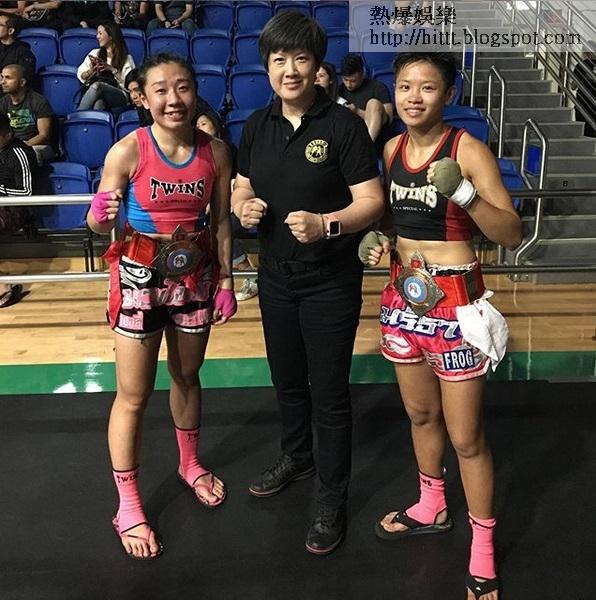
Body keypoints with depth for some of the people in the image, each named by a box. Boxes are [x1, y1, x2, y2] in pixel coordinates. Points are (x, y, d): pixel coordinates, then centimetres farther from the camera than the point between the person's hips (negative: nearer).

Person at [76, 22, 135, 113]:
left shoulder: (126, 58, 15)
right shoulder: (95, 53, 27)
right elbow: (81, 75, 21)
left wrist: (112, 69, -5)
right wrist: (92, 70, 2)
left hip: (119, 96, -3)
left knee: (97, 86, -36)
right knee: (98, 103, -37)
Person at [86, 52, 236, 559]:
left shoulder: (215, 151, -5)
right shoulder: (128, 151, -15)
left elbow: (222, 222, 3)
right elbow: (99, 225, -9)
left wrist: (226, 282, 4)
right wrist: (100, 214, -32)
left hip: (195, 276, 3)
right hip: (140, 276, -3)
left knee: (187, 376, 21)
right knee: (134, 394, 5)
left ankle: (190, 464, 47)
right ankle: (129, 506, 22)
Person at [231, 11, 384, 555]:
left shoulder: (344, 125, -13)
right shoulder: (258, 126, 4)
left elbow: (372, 201, -16)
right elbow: (242, 187, 14)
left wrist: (325, 223, -34)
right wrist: (243, 206, -9)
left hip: (330, 283, -6)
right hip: (276, 276, 6)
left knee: (329, 394, 4)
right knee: (287, 381, 23)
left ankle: (332, 501, 22)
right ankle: (296, 457, 48)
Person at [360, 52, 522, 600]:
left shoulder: (469, 150, -13)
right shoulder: (392, 148, 4)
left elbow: (512, 234, -16)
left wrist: (461, 190, -29)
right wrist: (380, 237, -1)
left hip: (454, 301, -6)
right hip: (403, 296, 6)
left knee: (465, 436, 1)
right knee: (420, 413, 21)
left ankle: (483, 548, 21)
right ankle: (432, 507, 43)